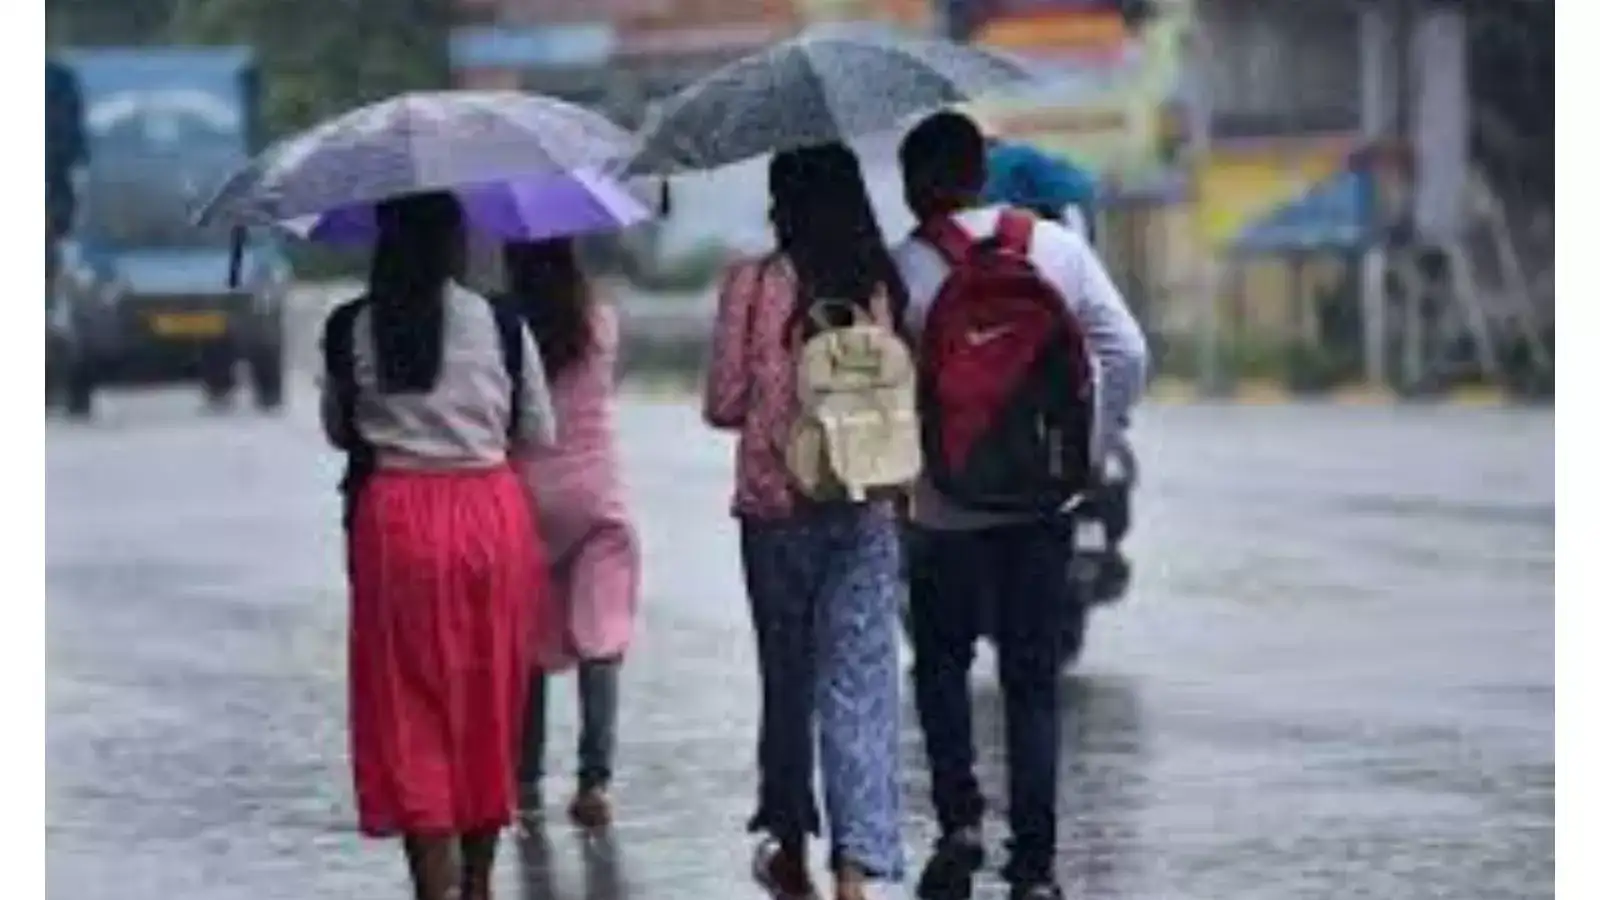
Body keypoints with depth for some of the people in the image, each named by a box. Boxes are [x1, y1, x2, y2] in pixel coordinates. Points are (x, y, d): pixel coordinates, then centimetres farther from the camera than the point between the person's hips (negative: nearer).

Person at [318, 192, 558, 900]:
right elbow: (540, 434, 3)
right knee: (490, 705, 15)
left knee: (411, 713, 4)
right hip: (493, 516, 1)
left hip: (394, 521, -1)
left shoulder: (350, 330, -5)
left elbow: (338, 430, 7)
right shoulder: (502, 324, -6)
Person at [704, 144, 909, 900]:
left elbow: (724, 404, -4)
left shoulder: (753, 285, -8)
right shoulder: (885, 287, -3)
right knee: (859, 686, -2)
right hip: (868, 506, 1)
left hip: (775, 504, -1)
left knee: (787, 677, 16)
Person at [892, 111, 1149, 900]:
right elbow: (1126, 351, -2)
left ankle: (960, 819, 2)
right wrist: (1090, 443, 6)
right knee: (1033, 679, 8)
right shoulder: (1058, 247, 1)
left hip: (949, 503, -2)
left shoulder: (905, 266, -9)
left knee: (941, 660, 18)